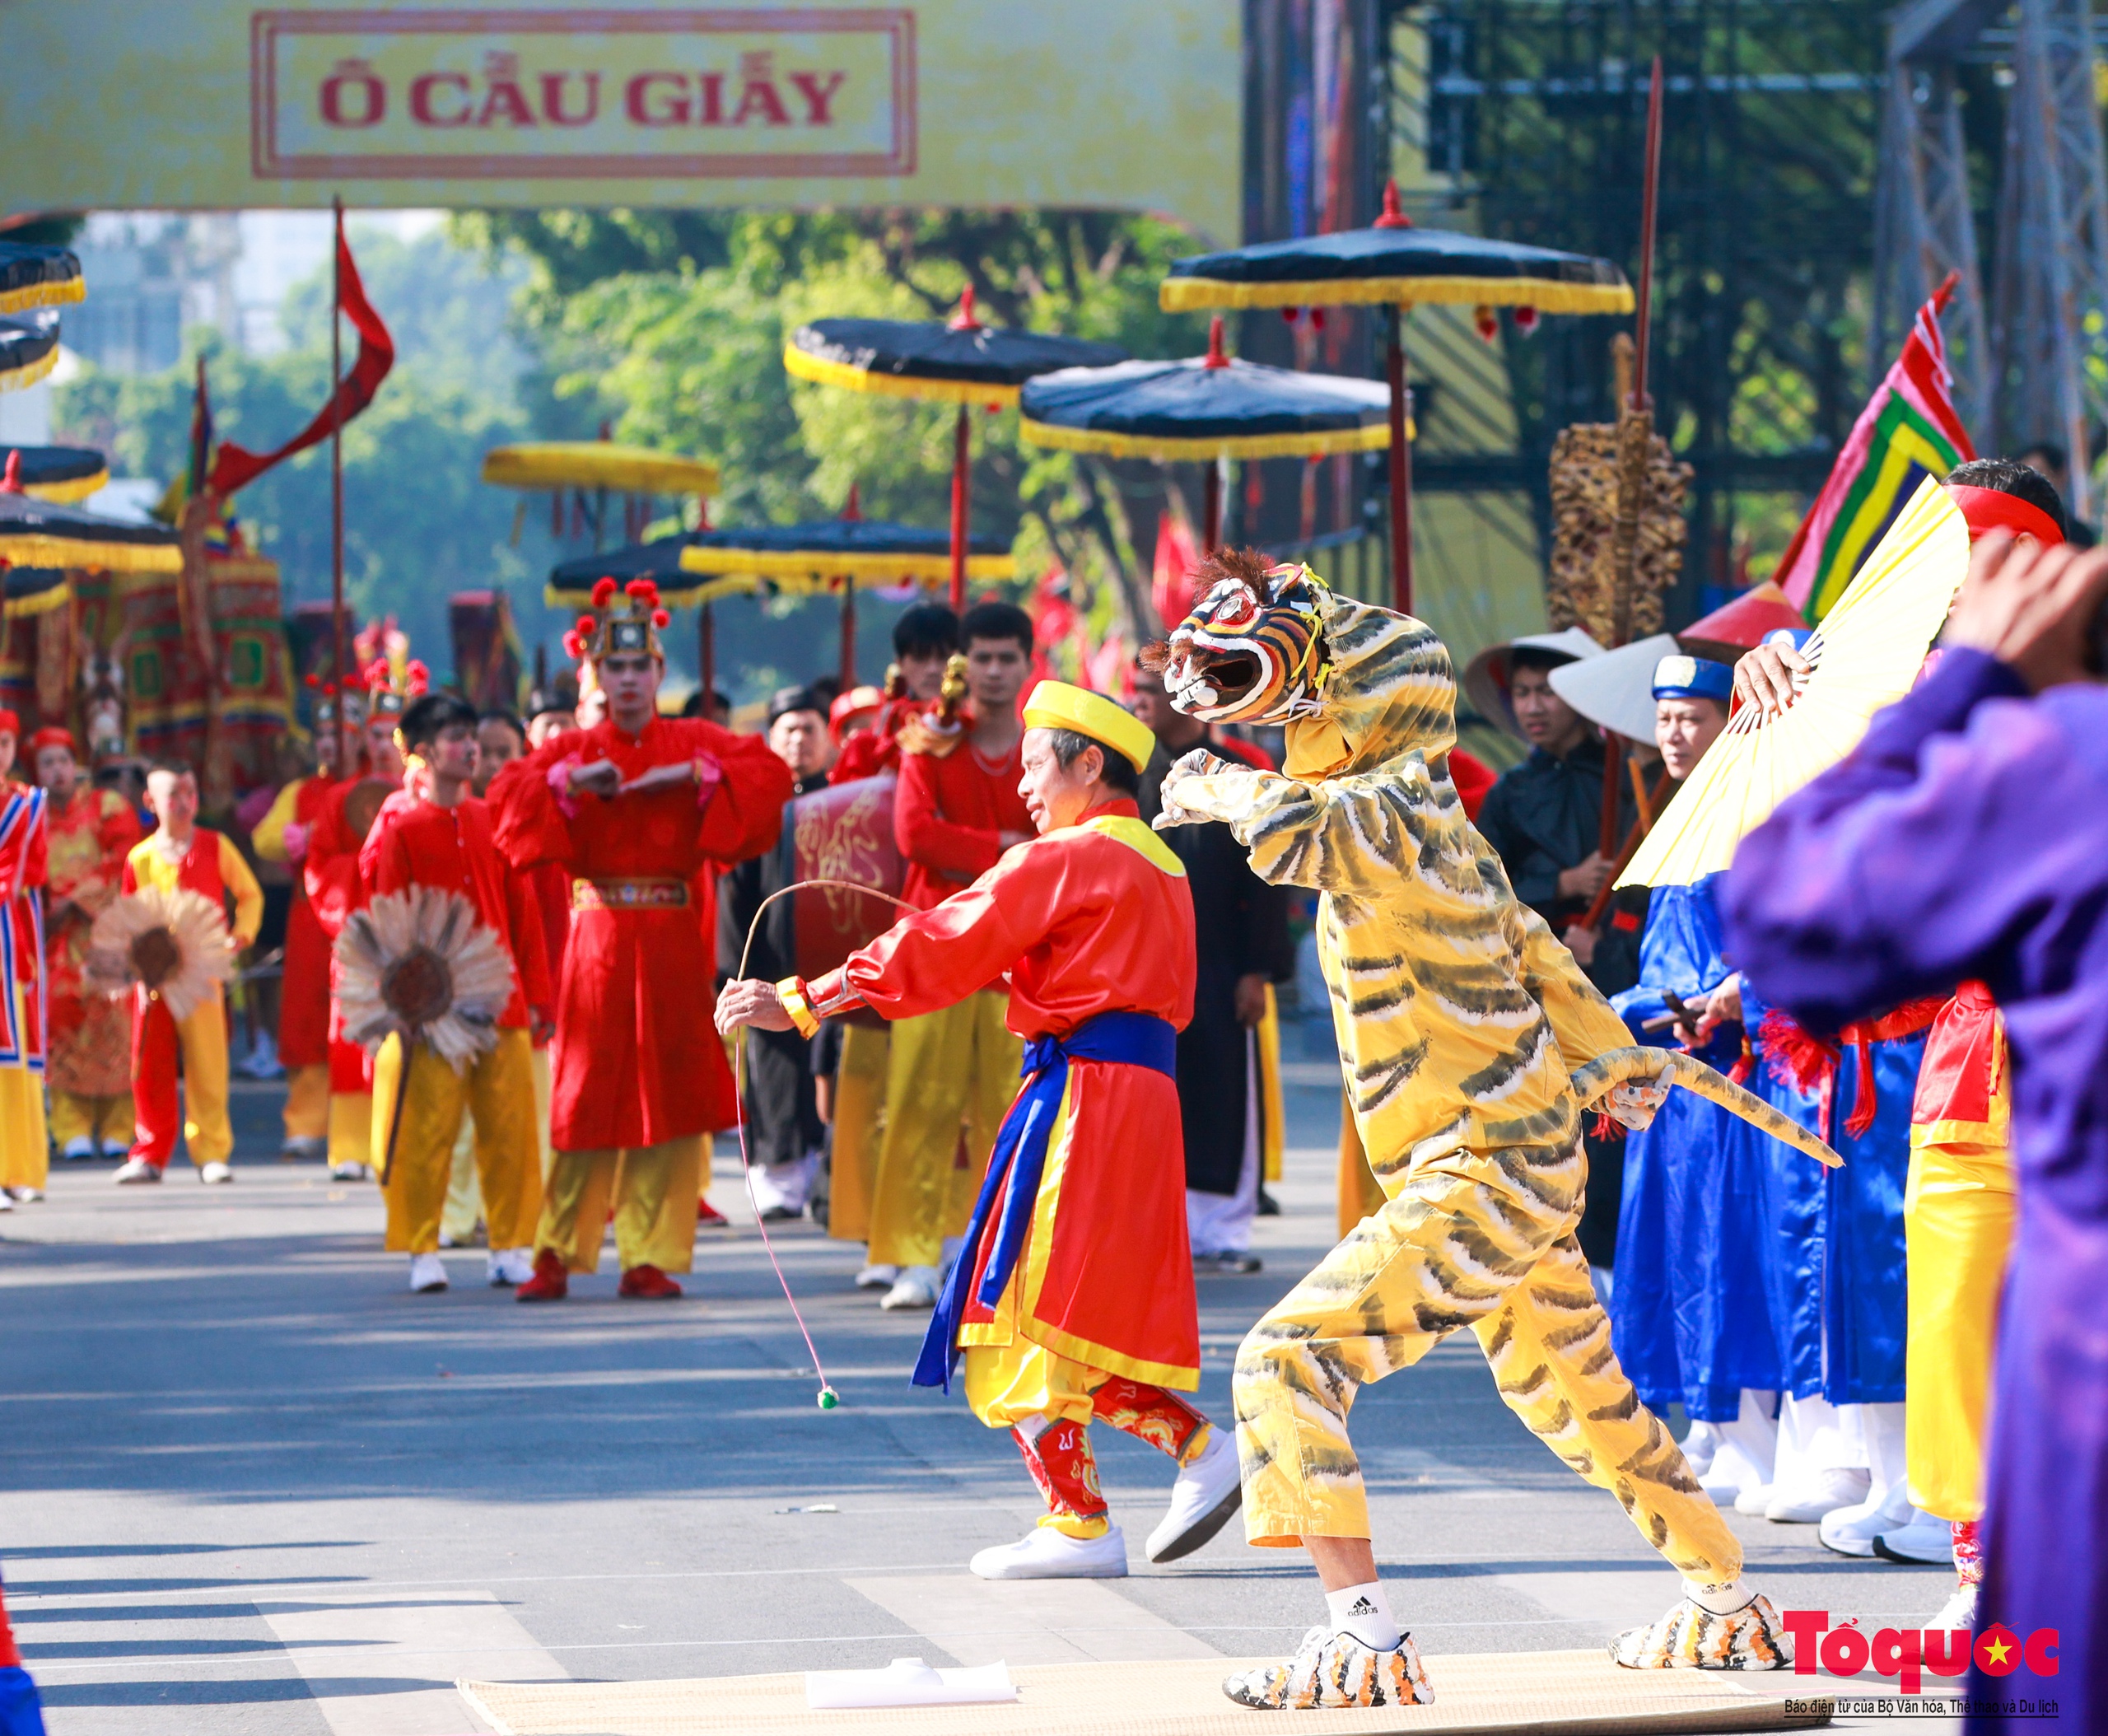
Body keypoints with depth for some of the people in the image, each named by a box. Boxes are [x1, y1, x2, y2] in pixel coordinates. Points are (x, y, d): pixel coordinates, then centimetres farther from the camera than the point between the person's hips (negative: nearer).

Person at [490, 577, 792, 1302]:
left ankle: (650, 1255, 4)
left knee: (668, 1098, -1)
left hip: (672, 939, 1)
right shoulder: (574, 749, 7)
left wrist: (693, 775, -14)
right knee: (588, 1097, -2)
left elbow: (772, 773, -4)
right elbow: (507, 792, -6)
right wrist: (572, 780, -20)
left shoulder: (693, 741, 8)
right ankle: (557, 1254, 4)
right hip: (598, 935, -1)